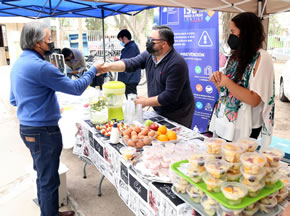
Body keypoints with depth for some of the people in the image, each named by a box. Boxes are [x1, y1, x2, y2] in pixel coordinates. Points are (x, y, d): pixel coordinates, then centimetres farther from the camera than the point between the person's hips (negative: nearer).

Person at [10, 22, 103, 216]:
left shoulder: (18, 64, 9)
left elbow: (14, 100, 18)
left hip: (27, 129, 10)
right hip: (43, 131, -10)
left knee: (43, 175, 22)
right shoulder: (41, 66, -22)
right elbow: (76, 88, -18)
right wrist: (93, 70, -5)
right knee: (49, 179, 4)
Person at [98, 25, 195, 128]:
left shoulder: (177, 64, -25)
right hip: (160, 112, 7)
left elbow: (170, 96, -26)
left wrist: (146, 102, -18)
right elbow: (131, 63, -9)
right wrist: (109, 66, -25)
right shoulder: (149, 55, -1)